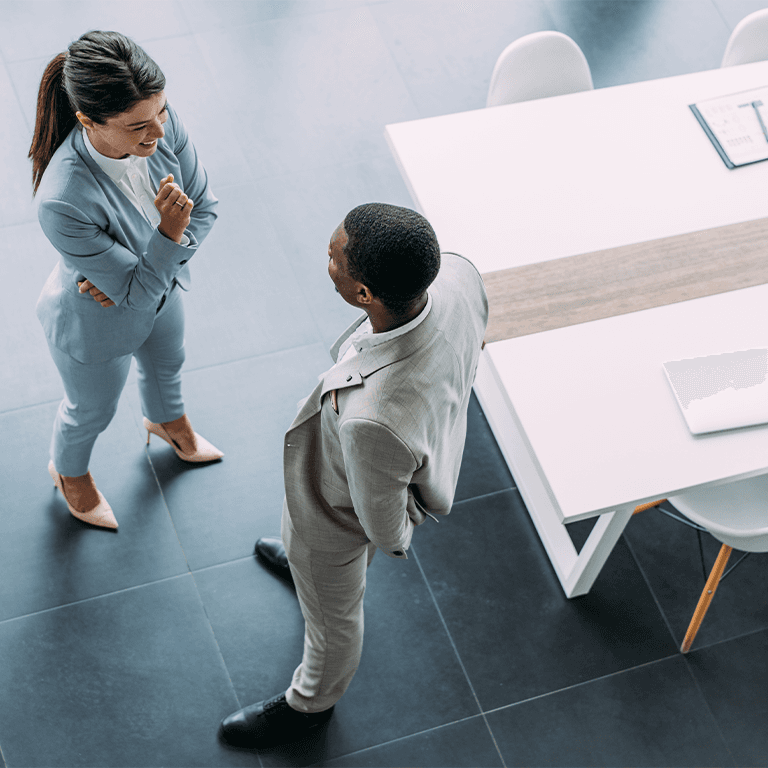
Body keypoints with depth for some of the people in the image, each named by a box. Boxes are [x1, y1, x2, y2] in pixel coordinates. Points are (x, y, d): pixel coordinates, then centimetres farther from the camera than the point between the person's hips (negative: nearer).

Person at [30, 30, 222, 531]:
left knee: (167, 364, 37)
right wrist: (169, 235, -49)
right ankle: (69, 471, 64)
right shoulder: (63, 201, -46)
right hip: (96, 326, -5)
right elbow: (138, 293, -34)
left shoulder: (162, 121, -30)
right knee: (93, 411, 28)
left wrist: (143, 268, -22)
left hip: (161, 288, 5)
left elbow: (205, 207, -14)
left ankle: (167, 421, 74)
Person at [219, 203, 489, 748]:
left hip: (336, 510, -6)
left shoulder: (372, 420, -52)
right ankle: (307, 563, 77)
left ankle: (311, 702, 61)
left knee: (332, 613, 28)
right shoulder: (458, 274, -34)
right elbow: (477, 331, -6)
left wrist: (398, 537, -5)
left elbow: (384, 527, -30)